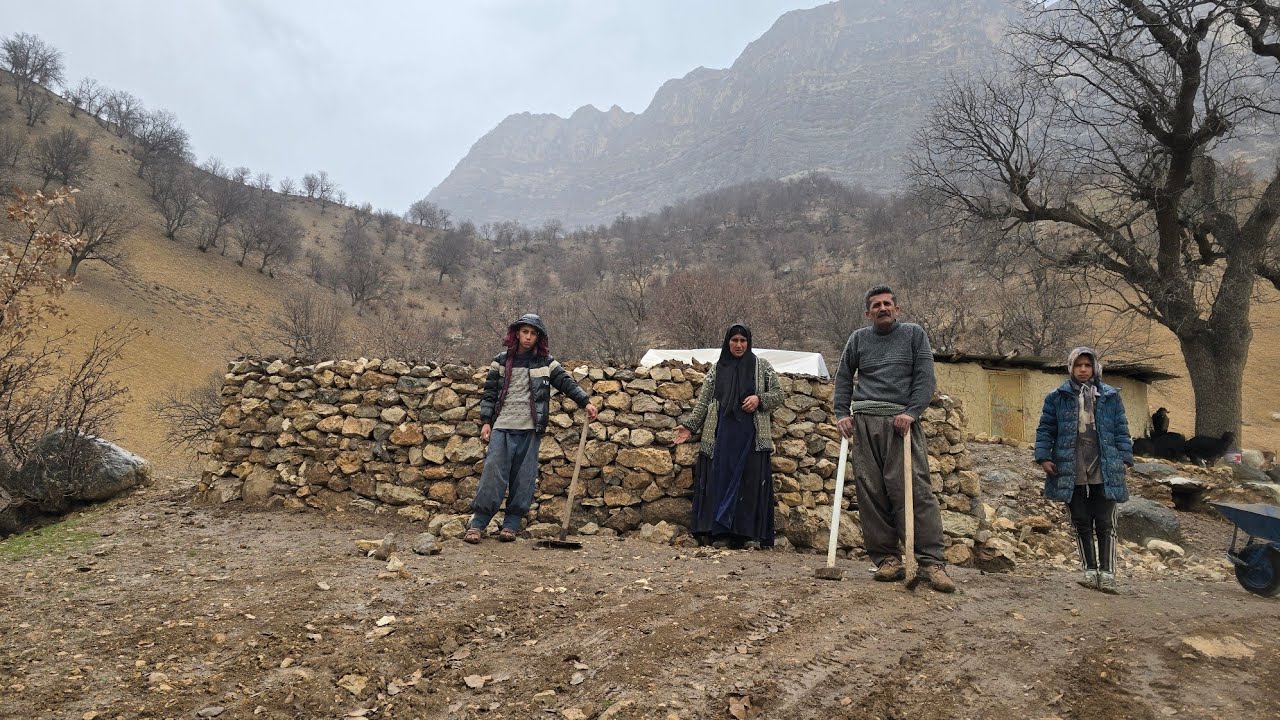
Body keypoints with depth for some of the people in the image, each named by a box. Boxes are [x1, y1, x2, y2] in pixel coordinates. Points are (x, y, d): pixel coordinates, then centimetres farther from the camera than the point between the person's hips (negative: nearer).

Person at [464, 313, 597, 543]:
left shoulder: (545, 363, 8)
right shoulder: (502, 361, 8)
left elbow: (566, 382, 6)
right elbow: (489, 392, 8)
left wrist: (585, 402, -6)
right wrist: (486, 421, 1)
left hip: (531, 430, 1)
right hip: (502, 428, -1)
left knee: (524, 479, 3)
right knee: (493, 474, -6)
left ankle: (511, 525, 13)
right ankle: (477, 524, 1)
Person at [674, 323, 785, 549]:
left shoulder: (762, 366, 9)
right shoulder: (717, 369, 12)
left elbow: (778, 394, 10)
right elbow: (703, 402, 10)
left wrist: (759, 399, -9)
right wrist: (690, 426, 0)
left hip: (752, 435, -1)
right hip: (721, 435, 1)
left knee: (750, 482, -4)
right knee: (718, 481, -2)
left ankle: (750, 535, 1)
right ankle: (716, 532, 2)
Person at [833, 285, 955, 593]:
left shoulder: (913, 334, 12)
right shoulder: (858, 339, 18)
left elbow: (925, 378, 3)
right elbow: (843, 378, 19)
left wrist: (911, 412, -10)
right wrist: (842, 413, 6)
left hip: (902, 420, -2)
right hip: (864, 421, 3)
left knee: (915, 487, -12)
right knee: (870, 491, -2)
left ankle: (932, 561, -10)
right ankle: (887, 558, 3)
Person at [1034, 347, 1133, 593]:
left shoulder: (1110, 397, 6)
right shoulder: (1057, 397, 4)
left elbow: (1121, 431, 7)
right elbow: (1045, 429, 4)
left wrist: (1125, 458, 0)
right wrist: (1043, 456, -5)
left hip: (1104, 471, 0)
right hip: (1071, 472, 0)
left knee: (1105, 524, 2)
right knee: (1081, 523, 8)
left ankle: (1107, 574, 7)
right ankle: (1090, 571, 18)